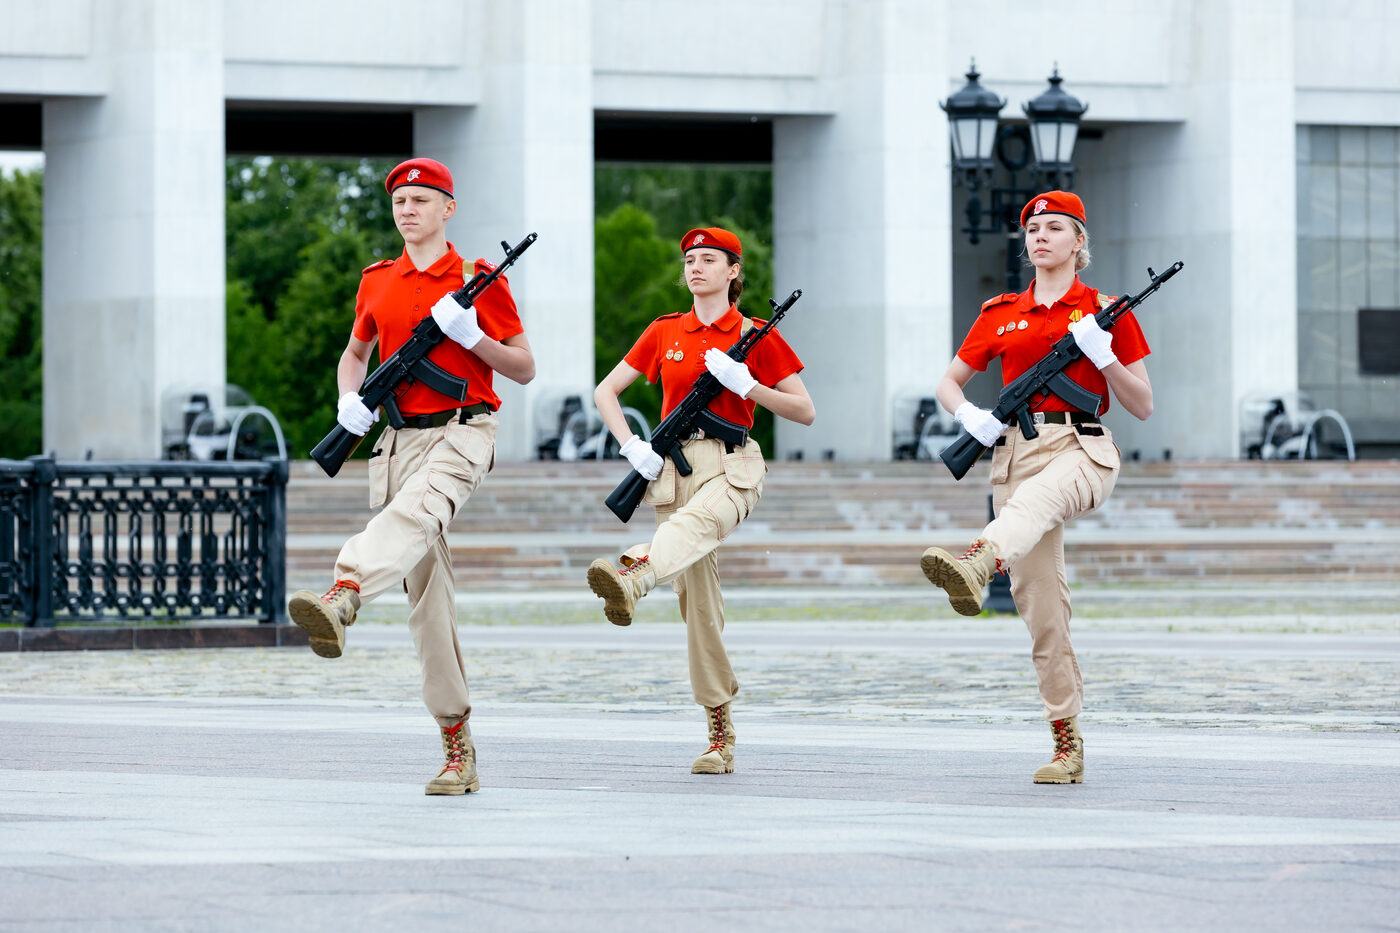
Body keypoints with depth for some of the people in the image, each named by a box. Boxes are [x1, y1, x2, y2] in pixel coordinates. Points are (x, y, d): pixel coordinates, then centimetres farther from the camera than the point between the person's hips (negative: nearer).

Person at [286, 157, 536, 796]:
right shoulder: (377, 282, 16)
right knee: (427, 596, 1)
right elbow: (355, 351, 30)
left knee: (413, 513, -38)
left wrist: (471, 336, -12)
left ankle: (340, 602, -67)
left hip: (462, 431, -5)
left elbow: (525, 369, 5)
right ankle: (457, 747, 5)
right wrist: (350, 400, 9)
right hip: (399, 438, 5)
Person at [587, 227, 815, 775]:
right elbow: (606, 391, 18)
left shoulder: (754, 337, 4)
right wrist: (632, 447, 2)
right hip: (675, 465, 4)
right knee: (698, 597, -1)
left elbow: (805, 412, 3)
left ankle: (631, 578, -71)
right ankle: (720, 734, 4)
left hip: (732, 466, -3)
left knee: (698, 520, -39)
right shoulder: (665, 332, 13)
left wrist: (743, 383, -11)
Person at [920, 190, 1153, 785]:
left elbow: (1142, 407, 7)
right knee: (1040, 604, -3)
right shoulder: (1001, 314, 16)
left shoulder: (1105, 312, 8)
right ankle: (1067, 746, 2)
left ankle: (973, 569, -73)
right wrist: (970, 417, 1)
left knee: (1036, 498, -41)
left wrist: (1102, 354, -10)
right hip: (1017, 448, 4)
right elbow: (948, 383, 23)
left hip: (1082, 449, -4)